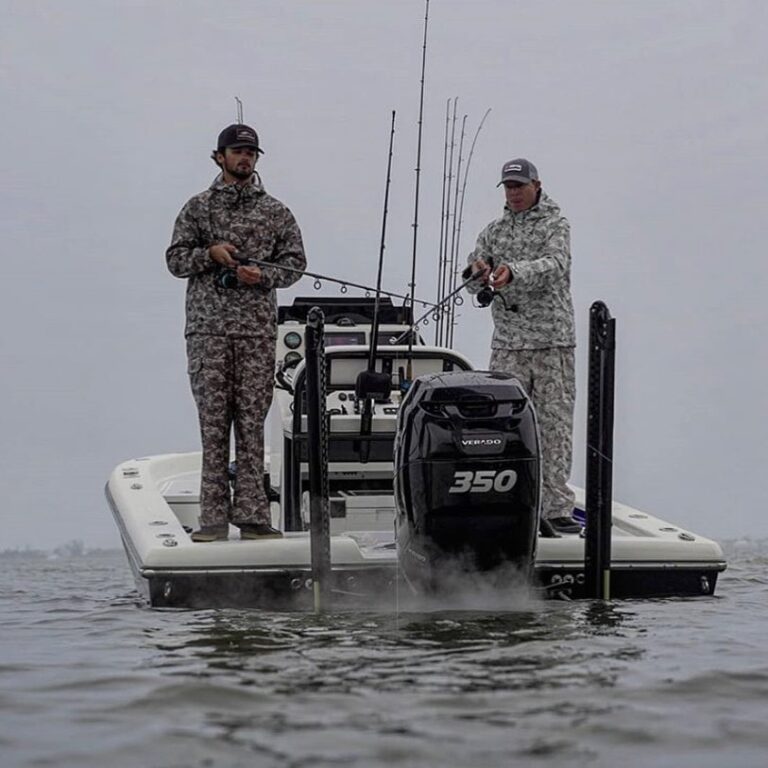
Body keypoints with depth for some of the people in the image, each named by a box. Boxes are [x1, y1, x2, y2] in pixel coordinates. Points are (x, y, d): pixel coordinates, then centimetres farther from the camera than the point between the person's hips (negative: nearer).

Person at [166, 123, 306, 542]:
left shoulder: (275, 212, 12)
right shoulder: (198, 208, 11)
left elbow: (295, 262, 10)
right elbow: (175, 259, 8)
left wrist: (264, 275, -8)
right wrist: (209, 253, -9)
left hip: (258, 331, 1)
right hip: (207, 328, 0)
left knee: (252, 422, -1)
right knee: (213, 422, -3)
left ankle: (251, 514, 0)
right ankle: (214, 517, -3)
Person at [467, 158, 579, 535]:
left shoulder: (555, 224, 1)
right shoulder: (494, 230, 15)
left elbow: (553, 265, -17)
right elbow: (473, 283, 10)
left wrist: (514, 272, -35)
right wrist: (478, 273, -15)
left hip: (552, 341, -4)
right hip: (507, 343, 4)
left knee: (554, 425, -4)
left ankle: (555, 508, -3)